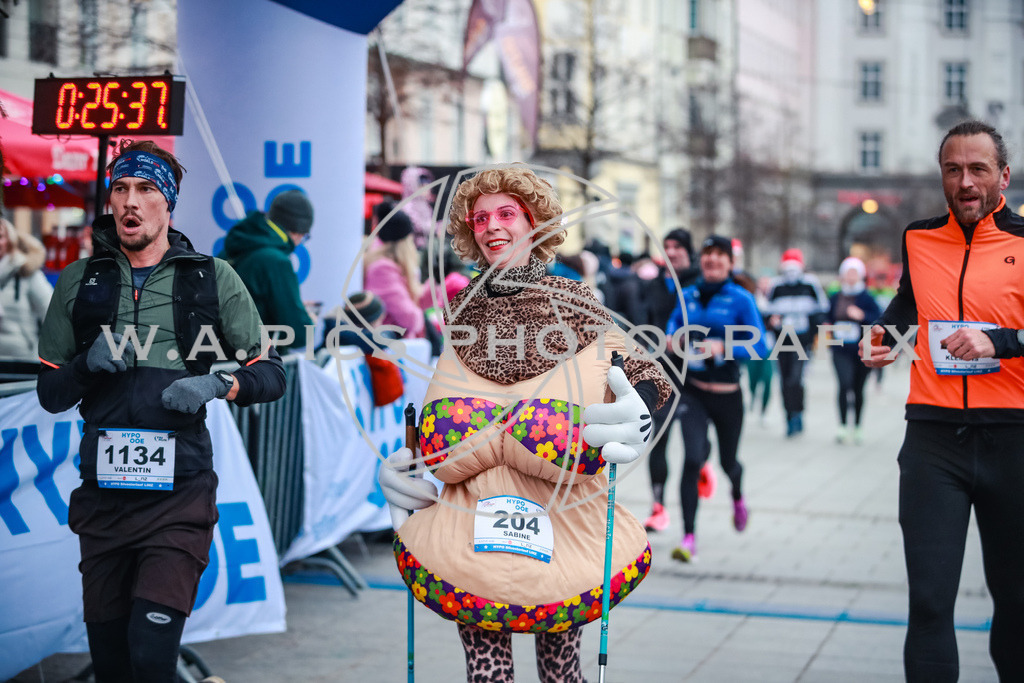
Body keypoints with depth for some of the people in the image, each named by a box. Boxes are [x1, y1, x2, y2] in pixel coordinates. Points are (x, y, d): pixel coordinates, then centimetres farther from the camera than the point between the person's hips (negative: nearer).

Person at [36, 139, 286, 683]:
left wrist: (216, 385, -13)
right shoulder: (79, 282, 11)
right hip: (102, 492, 3)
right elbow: (49, 394, 13)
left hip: (179, 492, -3)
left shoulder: (213, 278, 6)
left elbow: (271, 375, 7)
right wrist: (88, 363, -8)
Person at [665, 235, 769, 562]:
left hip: (727, 393, -1)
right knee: (692, 459, -15)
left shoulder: (740, 299, -8)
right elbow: (675, 322, 23)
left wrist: (722, 348, -25)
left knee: (728, 461, 16)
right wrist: (672, 337, 1)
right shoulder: (688, 295, 3)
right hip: (693, 391, 1)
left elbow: (759, 346, -12)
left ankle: (738, 497, 54)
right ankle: (688, 538, -11)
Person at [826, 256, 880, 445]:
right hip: (841, 350, 1)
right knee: (844, 384, -17)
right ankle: (843, 426, -13)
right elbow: (828, 319, 22)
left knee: (858, 389, 9)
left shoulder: (866, 298, -2)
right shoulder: (835, 299, 8)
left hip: (862, 351, -1)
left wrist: (862, 316, -22)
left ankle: (857, 427, 24)